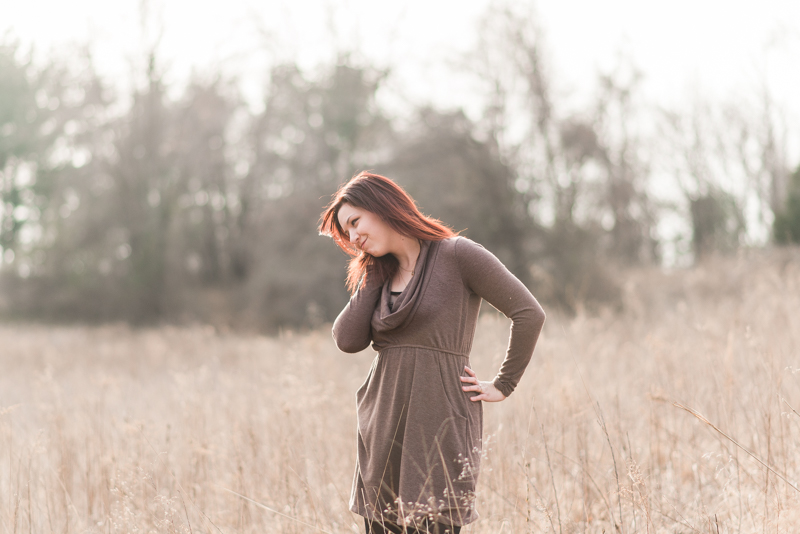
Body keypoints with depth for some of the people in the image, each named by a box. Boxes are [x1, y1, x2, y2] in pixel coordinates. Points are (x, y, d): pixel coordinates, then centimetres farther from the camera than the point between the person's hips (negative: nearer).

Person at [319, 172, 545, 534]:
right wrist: (371, 274, 2)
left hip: (439, 423, -6)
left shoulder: (457, 255, -5)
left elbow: (529, 314, -8)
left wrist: (503, 386, -5)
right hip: (383, 428, 7)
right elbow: (348, 340, 0)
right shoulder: (377, 276, 15)